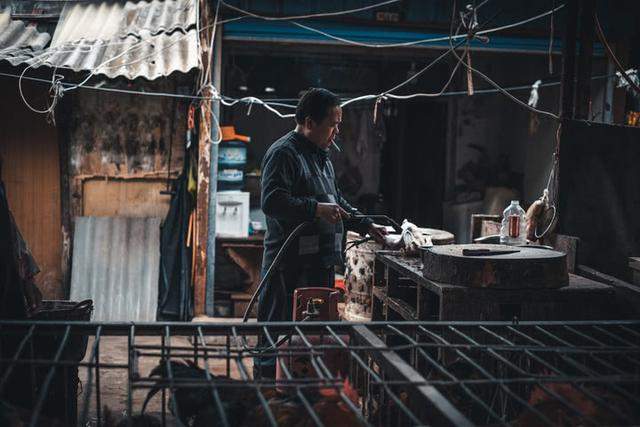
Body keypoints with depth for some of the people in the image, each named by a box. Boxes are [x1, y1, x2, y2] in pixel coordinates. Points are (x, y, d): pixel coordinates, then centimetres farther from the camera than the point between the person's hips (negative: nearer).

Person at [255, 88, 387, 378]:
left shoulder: (321, 156, 21)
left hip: (321, 261, 10)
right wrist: (316, 209, -26)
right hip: (290, 264, -10)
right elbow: (271, 201, -23)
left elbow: (336, 201, 30)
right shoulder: (283, 153, -11)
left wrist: (366, 226, 22)